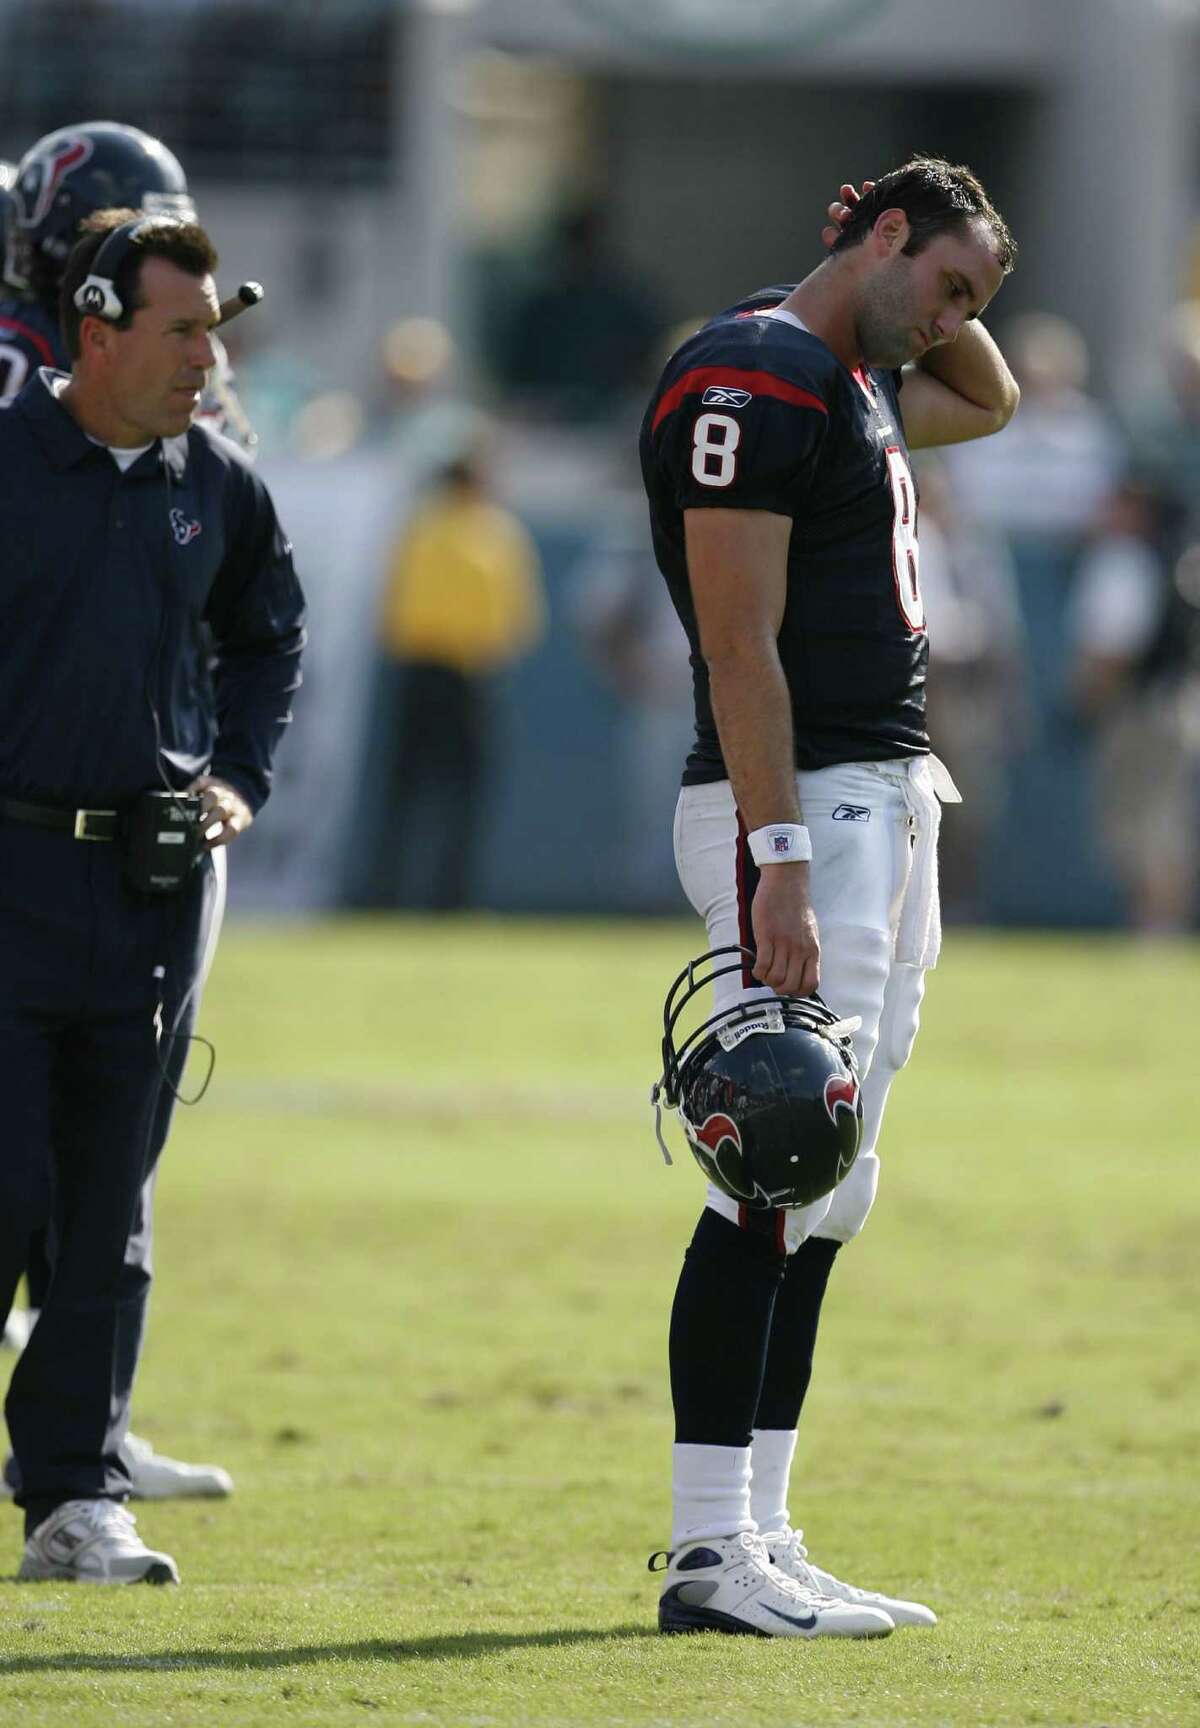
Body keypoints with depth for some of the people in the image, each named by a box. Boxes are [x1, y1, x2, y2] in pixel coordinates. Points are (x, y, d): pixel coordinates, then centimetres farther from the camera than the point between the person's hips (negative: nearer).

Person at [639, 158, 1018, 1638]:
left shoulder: (860, 382, 18)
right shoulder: (753, 378, -11)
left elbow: (991, 402, 41)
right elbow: (741, 645, -18)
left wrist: (936, 308, 21)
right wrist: (780, 868, -24)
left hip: (891, 799, 10)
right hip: (799, 806, -10)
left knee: (821, 1193, 9)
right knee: (783, 1183, -12)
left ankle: (757, 1538, 12)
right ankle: (711, 1553, -12)